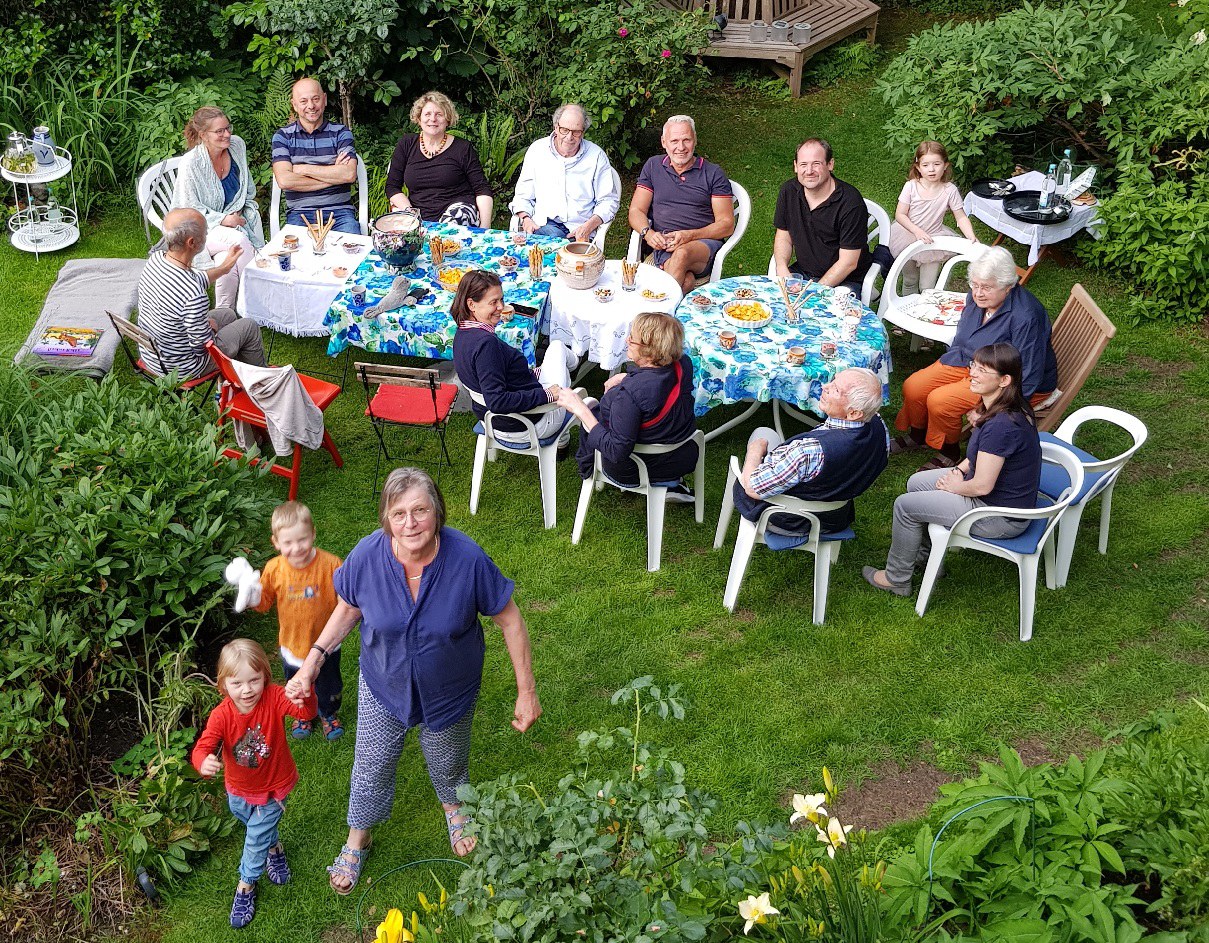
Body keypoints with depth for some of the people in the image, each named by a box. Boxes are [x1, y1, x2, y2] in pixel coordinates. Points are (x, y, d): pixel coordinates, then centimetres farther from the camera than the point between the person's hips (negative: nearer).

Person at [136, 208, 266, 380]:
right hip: (180, 368, -8)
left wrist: (224, 267, 20)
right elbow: (202, 346, -24)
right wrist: (211, 327, -3)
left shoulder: (155, 259, -13)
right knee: (250, 327, 11)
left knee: (228, 314, 26)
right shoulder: (195, 297, -38)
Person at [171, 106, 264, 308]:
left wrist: (239, 212, -2)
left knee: (227, 261, -29)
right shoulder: (190, 164, -16)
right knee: (239, 241, -33)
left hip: (235, 219, 4)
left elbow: (249, 189, 14)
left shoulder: (237, 145, 0)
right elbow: (190, 209, -11)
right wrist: (223, 219, -20)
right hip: (202, 229, -4)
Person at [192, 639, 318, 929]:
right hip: (238, 789, 3)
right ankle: (274, 847, 63)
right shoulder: (221, 715, -27)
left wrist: (303, 696, -69)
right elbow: (203, 747, -34)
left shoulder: (273, 698, -29)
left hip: (272, 788, -3)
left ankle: (246, 884, 33)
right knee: (260, 828, 30)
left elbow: (306, 712, -44)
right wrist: (204, 763, -59)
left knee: (256, 837, 7)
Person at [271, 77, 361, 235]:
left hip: (340, 211, 0)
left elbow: (350, 174, -7)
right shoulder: (282, 136, 8)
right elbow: (284, 180, -8)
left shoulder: (340, 132, 9)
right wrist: (332, 176, -7)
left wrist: (303, 169, -6)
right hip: (299, 212, 0)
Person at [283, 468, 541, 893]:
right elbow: (348, 609, -4)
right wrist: (313, 659, -11)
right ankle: (358, 838, 51)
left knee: (447, 761, 26)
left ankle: (454, 808, 63)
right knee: (371, 766, 21)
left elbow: (510, 620, -18)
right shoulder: (367, 556, -27)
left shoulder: (468, 559, -32)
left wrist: (526, 692, -13)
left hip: (450, 690, -1)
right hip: (383, 684, 1)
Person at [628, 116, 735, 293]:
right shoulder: (653, 166, 17)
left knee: (682, 253, -39)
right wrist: (648, 233, -10)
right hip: (664, 248, 1)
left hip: (704, 243, -1)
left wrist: (689, 236, -13)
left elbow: (727, 225, 4)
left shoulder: (713, 173, 10)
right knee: (686, 281, -36)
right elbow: (636, 211, 14)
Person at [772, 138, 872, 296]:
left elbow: (848, 262, -18)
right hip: (802, 271, 5)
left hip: (843, 280, -5)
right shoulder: (788, 191, -1)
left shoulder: (850, 202, -19)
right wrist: (782, 269, -9)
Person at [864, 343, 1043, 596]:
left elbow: (982, 486, -27)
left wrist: (955, 486, -8)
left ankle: (896, 579, 16)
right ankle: (926, 556, 34)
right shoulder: (1005, 409, -1)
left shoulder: (1002, 425, -32)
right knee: (916, 483, 18)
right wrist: (960, 469, 1)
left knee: (905, 506, -3)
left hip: (1002, 518, -10)